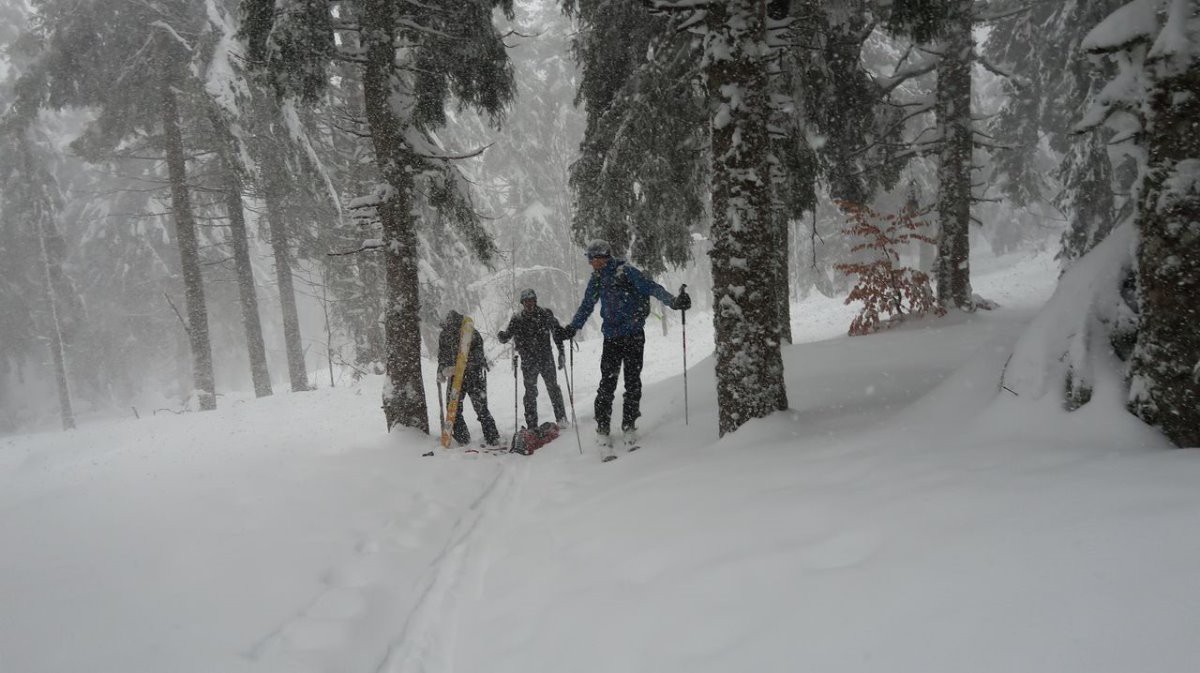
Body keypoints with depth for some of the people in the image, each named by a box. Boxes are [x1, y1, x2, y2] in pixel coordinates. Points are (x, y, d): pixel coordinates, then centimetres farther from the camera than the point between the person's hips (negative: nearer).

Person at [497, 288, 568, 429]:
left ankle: (561, 418, 15)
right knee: (530, 392, 3)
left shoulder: (546, 315, 0)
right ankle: (531, 425, 8)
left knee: (553, 388, 3)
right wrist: (502, 335, -22)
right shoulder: (517, 319, 0)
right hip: (528, 361, 0)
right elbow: (505, 337, 3)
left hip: (546, 358, 0)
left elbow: (557, 332, 7)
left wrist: (561, 353, 3)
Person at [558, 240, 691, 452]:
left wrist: (673, 301, -32)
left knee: (633, 382, 2)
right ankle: (602, 429, 7)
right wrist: (571, 329, 22)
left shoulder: (625, 271, -10)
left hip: (633, 336, -4)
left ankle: (629, 426, 15)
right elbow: (586, 307, 21)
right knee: (607, 383, -2)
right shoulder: (596, 280, 8)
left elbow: (651, 288, -18)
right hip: (611, 338, 4)